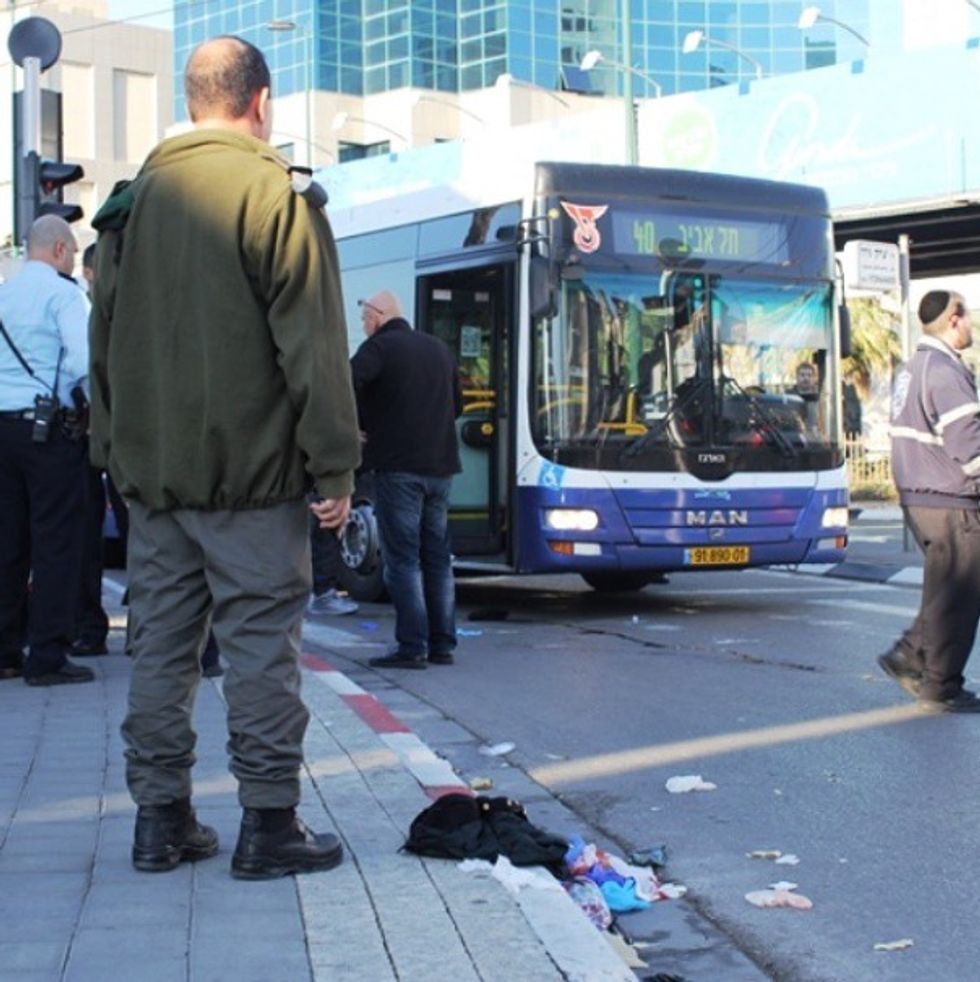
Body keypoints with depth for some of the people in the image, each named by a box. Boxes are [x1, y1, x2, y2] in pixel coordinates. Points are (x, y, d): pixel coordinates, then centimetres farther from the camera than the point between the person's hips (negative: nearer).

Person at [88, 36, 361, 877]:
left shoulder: (134, 200, 11)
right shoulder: (276, 193, -9)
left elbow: (106, 341, 16)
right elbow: (313, 343, -12)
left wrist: (117, 454, 21)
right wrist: (334, 467, -8)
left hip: (153, 470, 6)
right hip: (252, 470, -6)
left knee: (161, 644, 10)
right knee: (261, 643, 0)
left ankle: (162, 819, 16)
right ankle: (269, 825, 3)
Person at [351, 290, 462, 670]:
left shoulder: (379, 346, -6)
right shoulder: (438, 348, 16)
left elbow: (347, 382, -23)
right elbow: (457, 404, 25)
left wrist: (355, 425, -8)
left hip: (397, 467, -6)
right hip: (440, 466, 6)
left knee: (402, 558, -4)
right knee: (437, 557, 11)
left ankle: (412, 647, -7)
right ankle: (442, 645, 12)